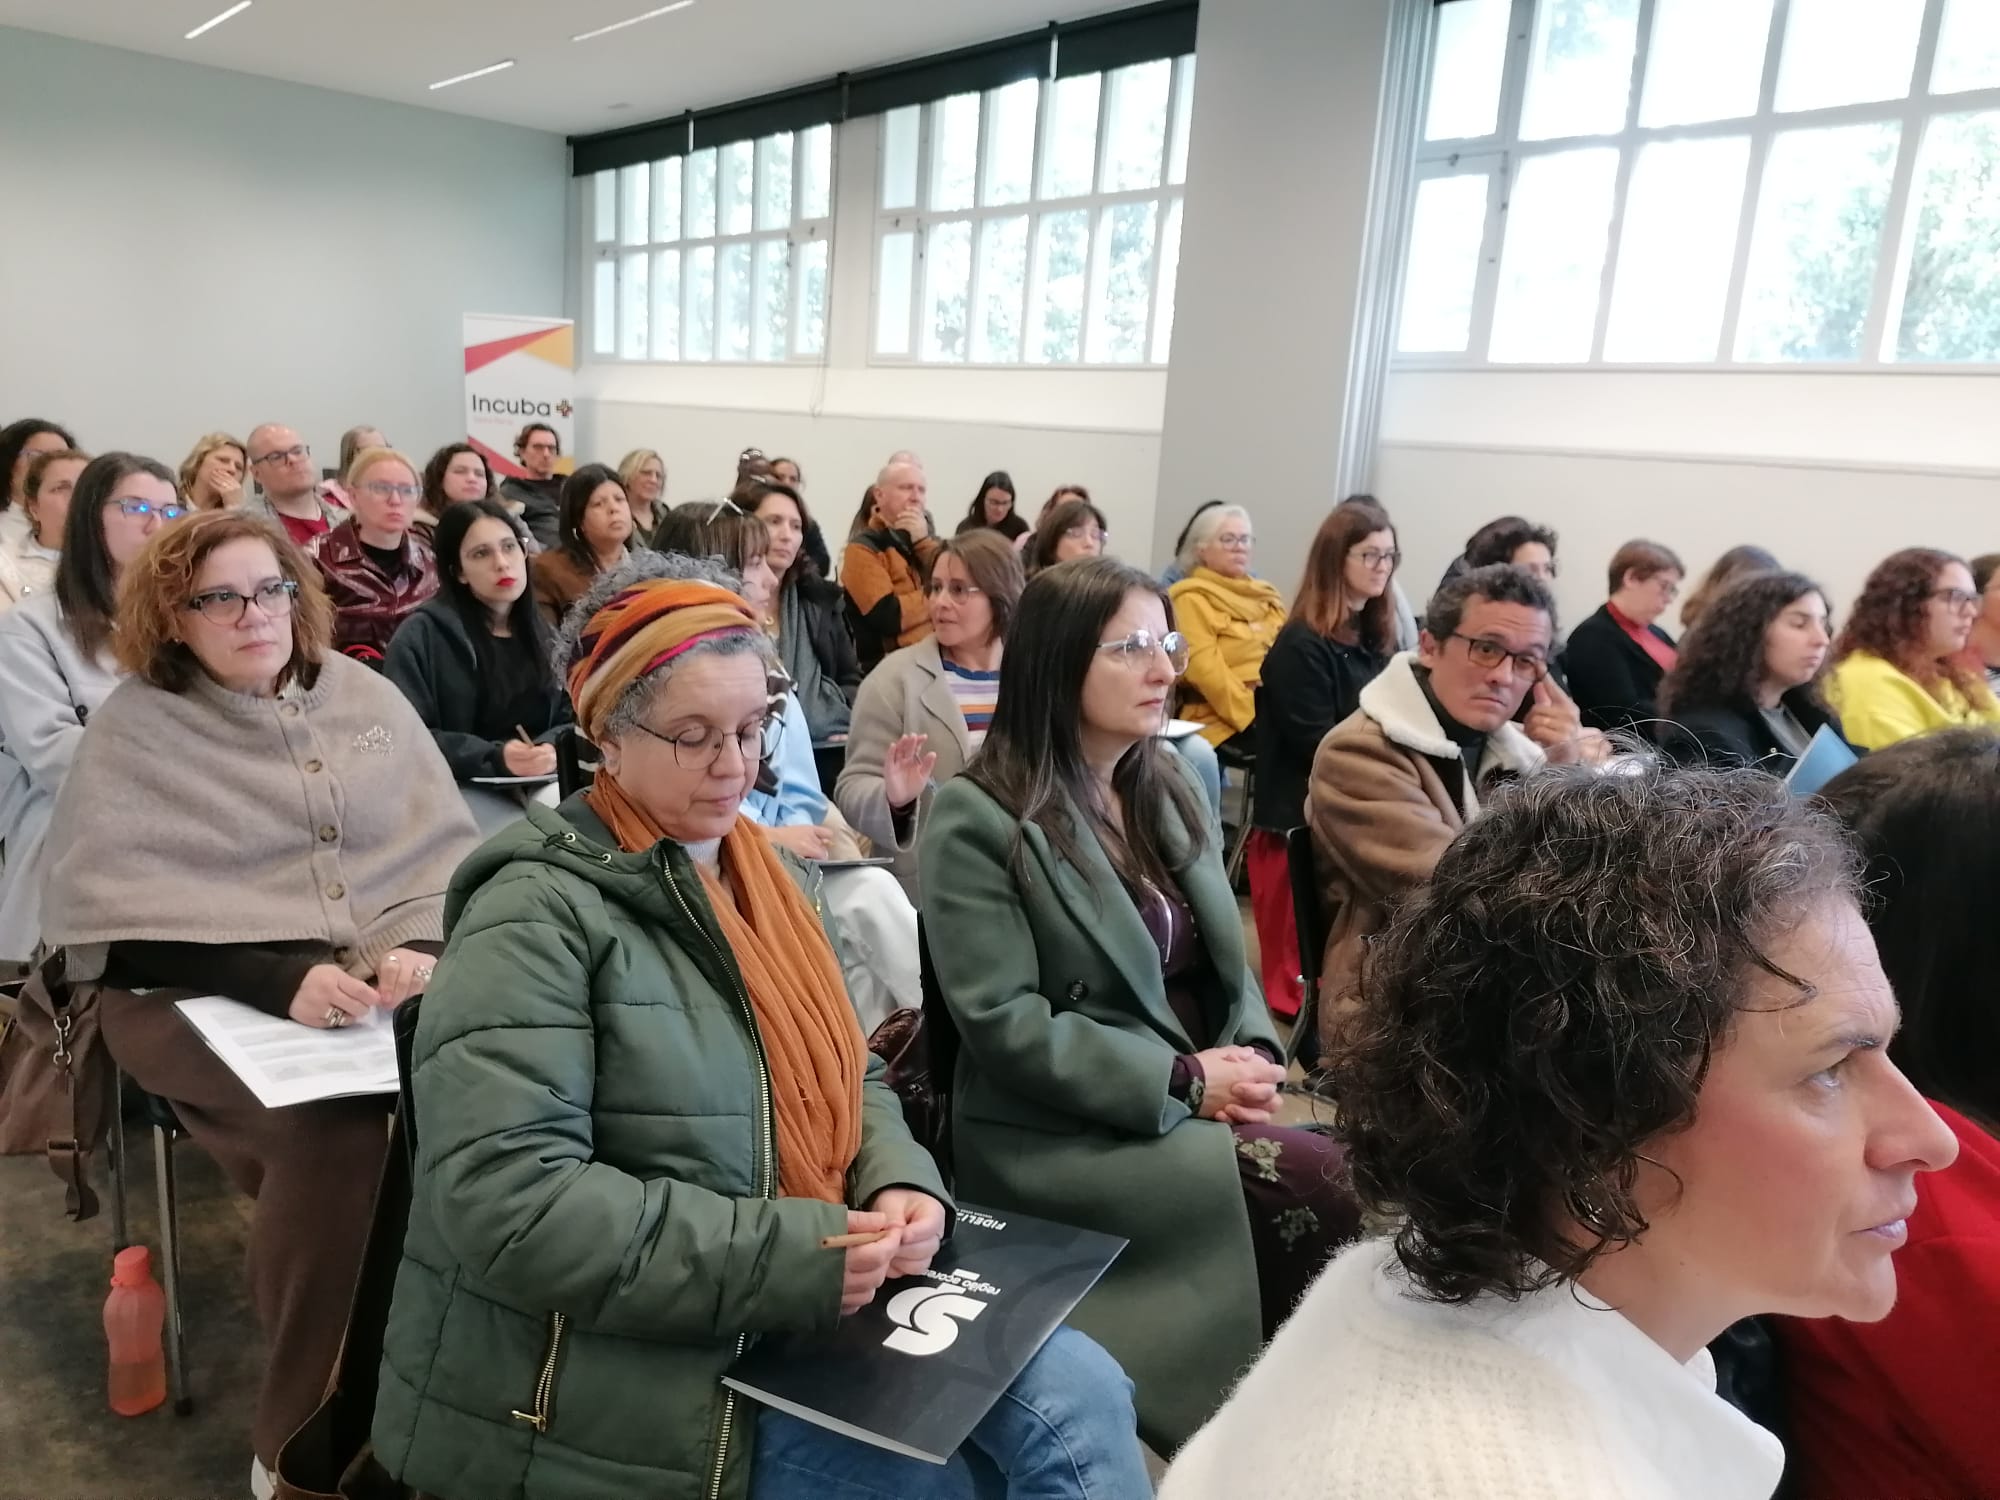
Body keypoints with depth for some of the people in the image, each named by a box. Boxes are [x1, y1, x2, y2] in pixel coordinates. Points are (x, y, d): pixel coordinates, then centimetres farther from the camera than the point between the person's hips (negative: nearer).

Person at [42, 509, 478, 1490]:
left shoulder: (364, 695, 11)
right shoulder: (134, 725, 1)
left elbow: (443, 847, 7)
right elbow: (116, 909, -8)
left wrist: (420, 946, -14)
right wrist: (277, 979, -23)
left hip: (380, 986, 3)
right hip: (197, 996, -3)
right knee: (338, 1125, -32)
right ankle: (303, 1429, -11)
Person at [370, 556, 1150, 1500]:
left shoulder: (775, 879, 10)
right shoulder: (540, 913, -15)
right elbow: (505, 1199, -23)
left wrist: (897, 1182, -6)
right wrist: (784, 1254, -24)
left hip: (813, 1303, 7)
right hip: (629, 1368, -7)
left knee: (1081, 1395, -5)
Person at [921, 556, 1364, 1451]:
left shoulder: (1170, 789, 13)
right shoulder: (978, 817, -10)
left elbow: (1225, 964, 15)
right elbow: (1002, 1023, -16)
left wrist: (1252, 1057, -6)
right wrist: (1181, 1078, -17)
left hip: (1196, 1103, 7)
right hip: (1054, 1134, -6)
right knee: (1321, 1190, -23)